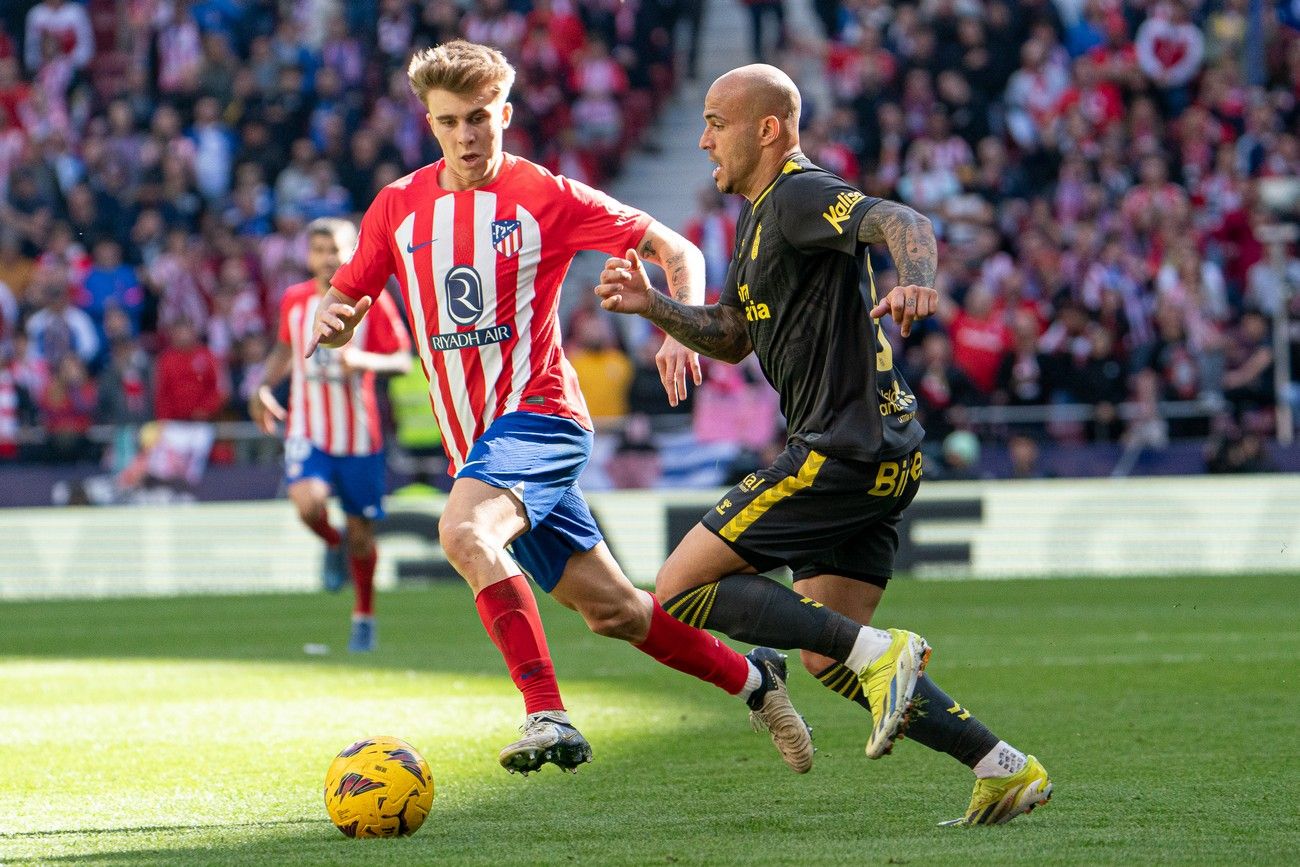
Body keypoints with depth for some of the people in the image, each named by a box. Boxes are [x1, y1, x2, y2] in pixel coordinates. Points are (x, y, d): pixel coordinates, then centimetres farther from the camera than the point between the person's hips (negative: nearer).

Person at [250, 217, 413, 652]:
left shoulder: (372, 301, -6)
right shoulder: (294, 301, 4)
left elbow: (403, 360, -6)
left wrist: (362, 360, -25)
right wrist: (264, 386, 5)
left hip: (359, 434, -1)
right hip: (307, 430, 1)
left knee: (361, 531, 6)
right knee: (308, 503, -26)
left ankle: (364, 616, 28)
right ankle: (333, 545, 10)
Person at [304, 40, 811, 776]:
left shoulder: (546, 197, -6)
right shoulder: (398, 207, 7)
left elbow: (678, 252, -3)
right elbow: (346, 304, 15)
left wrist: (683, 331, -20)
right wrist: (332, 322, -9)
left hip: (537, 413, -6)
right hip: (472, 439, 6)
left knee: (465, 531, -34)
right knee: (609, 609, 9)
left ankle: (549, 717, -36)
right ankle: (752, 679, 29)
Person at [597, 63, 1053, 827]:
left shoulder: (800, 197, -10)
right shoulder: (759, 218, 21)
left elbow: (900, 222, -28)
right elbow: (731, 337, 28)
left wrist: (918, 282, -49)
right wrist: (651, 305, 11)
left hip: (844, 445, -10)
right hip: (884, 454, 10)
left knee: (682, 590, -8)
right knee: (828, 659, 13)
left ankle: (879, 652, -17)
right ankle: (1005, 769, 7)